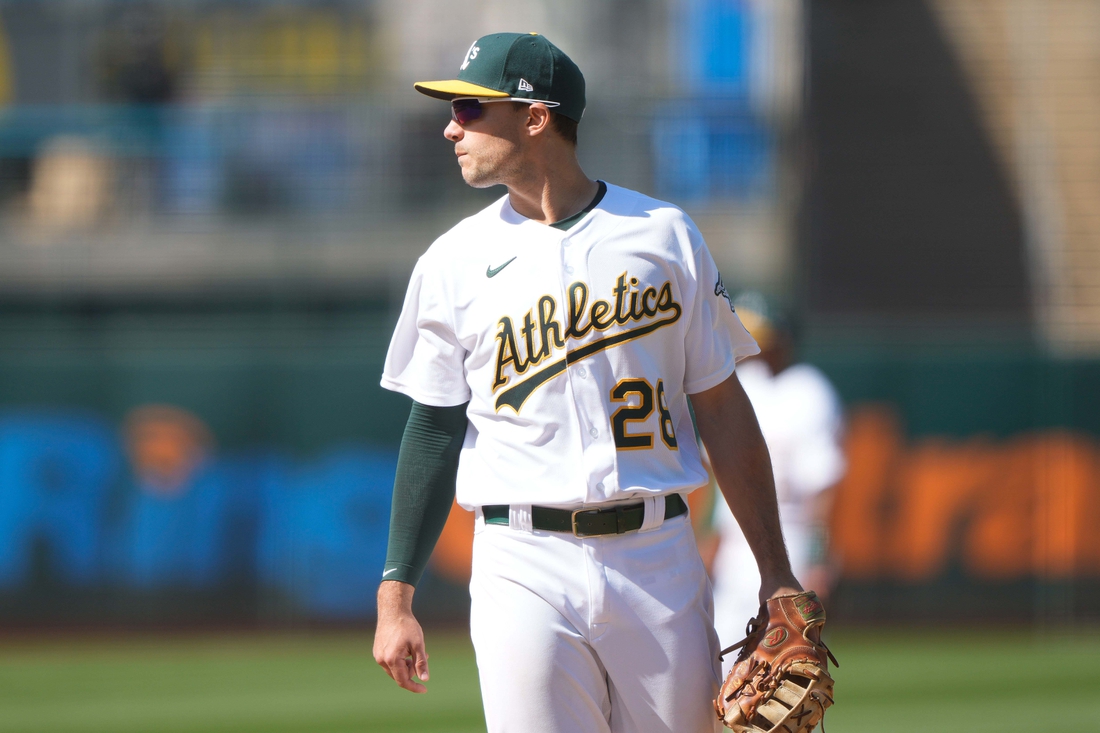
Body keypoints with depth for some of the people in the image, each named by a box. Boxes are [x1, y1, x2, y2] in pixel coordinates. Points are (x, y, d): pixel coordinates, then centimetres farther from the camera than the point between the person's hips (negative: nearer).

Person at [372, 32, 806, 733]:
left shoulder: (665, 236, 6)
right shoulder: (455, 260, 7)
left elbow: (723, 408, 7)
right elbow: (434, 432, 8)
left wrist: (777, 575, 3)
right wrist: (396, 595, 1)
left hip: (658, 557, 0)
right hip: (524, 568, 0)